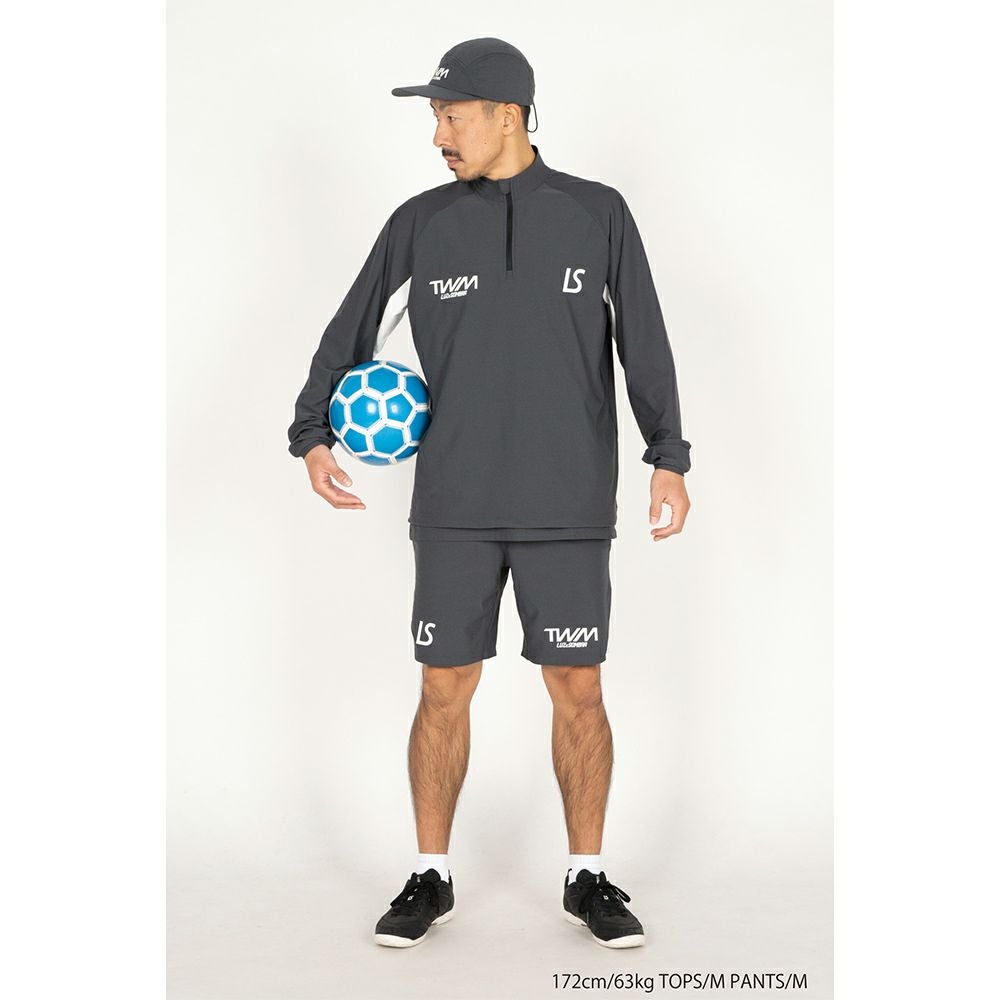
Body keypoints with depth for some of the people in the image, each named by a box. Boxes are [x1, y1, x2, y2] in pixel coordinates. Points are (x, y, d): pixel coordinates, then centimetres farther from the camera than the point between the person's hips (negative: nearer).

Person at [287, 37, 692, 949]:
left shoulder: (598, 214, 1)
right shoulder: (421, 223, 3)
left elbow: (643, 343, 4)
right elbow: (353, 332, 7)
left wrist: (669, 459, -2)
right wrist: (313, 437, -5)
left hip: (569, 509, -1)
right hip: (453, 507, 1)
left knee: (578, 692, 4)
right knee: (445, 692, 4)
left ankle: (589, 878, 19)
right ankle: (431, 879, 19)